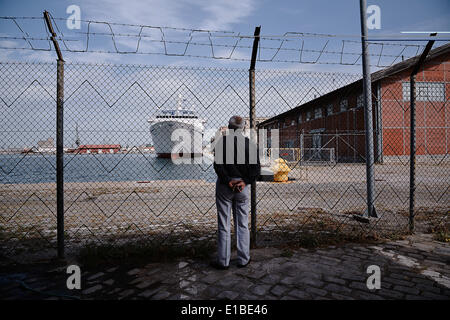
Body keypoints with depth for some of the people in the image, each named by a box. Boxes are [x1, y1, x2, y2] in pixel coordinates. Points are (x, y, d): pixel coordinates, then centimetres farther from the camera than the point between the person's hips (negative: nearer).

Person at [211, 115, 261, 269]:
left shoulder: (222, 141, -5)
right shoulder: (250, 144, 3)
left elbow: (218, 164, -15)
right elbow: (257, 169, -4)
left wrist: (228, 181, -13)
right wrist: (245, 181, -8)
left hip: (224, 186, -2)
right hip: (243, 187, 3)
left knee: (224, 226, 6)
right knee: (242, 225, 12)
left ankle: (223, 261, 14)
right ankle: (243, 260, 20)